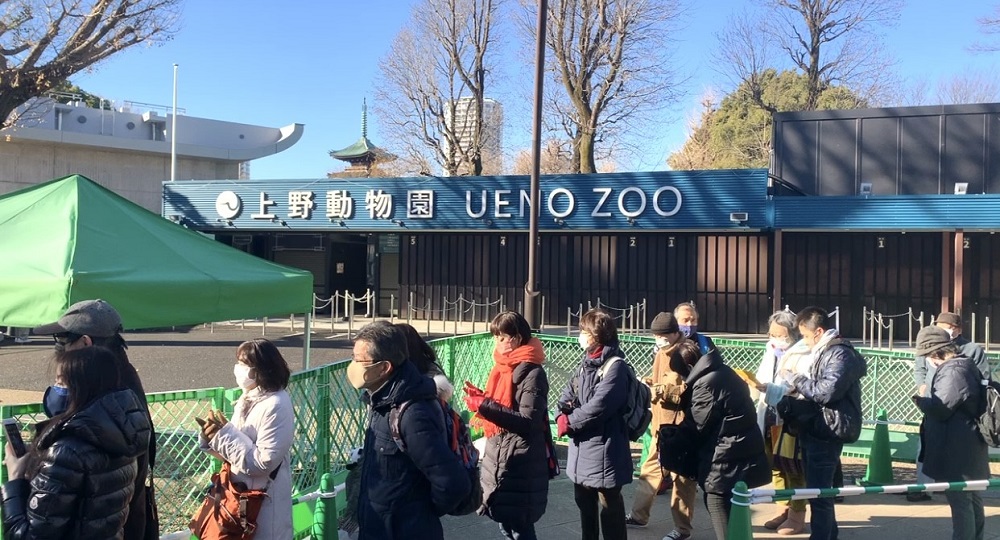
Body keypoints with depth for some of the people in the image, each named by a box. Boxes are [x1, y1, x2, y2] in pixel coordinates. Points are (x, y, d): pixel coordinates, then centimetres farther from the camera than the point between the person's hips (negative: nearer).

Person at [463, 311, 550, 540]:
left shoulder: (532, 372, -14)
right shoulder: (504, 366, 11)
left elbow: (528, 422, -21)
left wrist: (484, 406, -21)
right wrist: (481, 399, 1)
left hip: (521, 463, -9)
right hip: (498, 457, 9)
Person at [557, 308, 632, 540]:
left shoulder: (615, 367, -16)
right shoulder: (586, 363, 12)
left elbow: (598, 407, -23)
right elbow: (566, 396, 8)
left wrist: (569, 423, -13)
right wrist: (563, 416, -12)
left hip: (604, 452, -9)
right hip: (581, 450, 9)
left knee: (609, 510, 2)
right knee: (585, 505, 22)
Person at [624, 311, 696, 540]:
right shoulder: (662, 353, 12)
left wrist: (664, 391, -25)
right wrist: (650, 385, 5)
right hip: (661, 424, 8)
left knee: (682, 477, 2)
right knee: (650, 470, 17)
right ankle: (638, 515, 29)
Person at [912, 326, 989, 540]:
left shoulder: (953, 371, -21)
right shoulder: (967, 366, 12)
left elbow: (939, 409, -21)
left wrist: (920, 400, -3)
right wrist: (928, 399, 11)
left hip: (956, 453, -11)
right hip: (969, 450, 11)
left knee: (961, 503, -5)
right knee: (972, 501, 21)